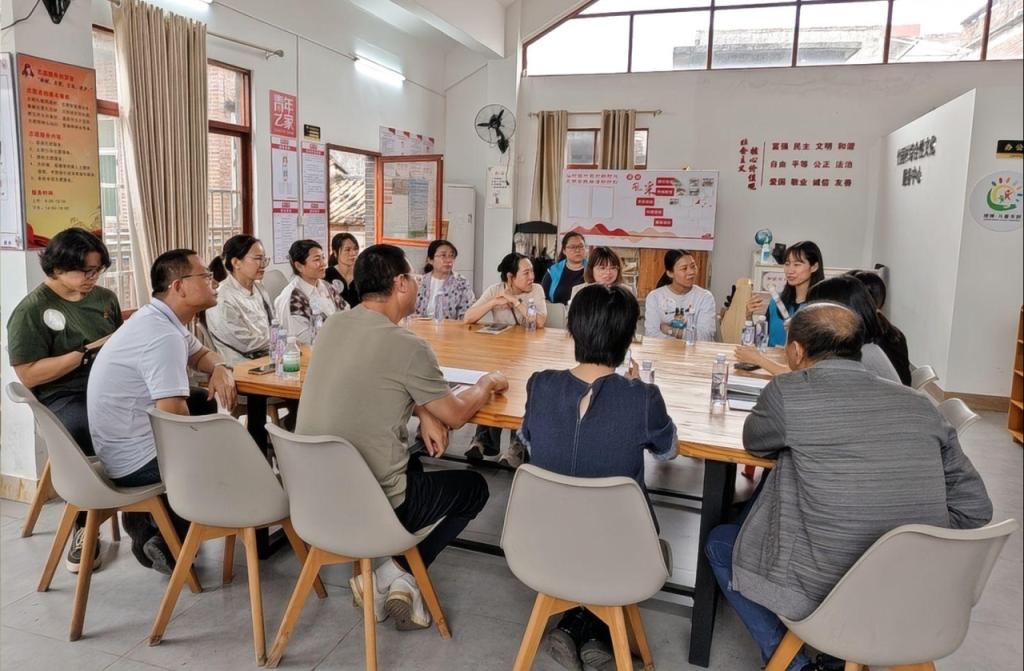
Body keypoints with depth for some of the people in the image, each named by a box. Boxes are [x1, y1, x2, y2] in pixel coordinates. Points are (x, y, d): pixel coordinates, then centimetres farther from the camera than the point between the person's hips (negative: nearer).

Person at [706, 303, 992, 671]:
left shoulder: (788, 391, -14)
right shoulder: (919, 404, 0)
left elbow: (754, 442, 6)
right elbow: (975, 508, 3)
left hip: (824, 598, -6)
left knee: (719, 542, 20)